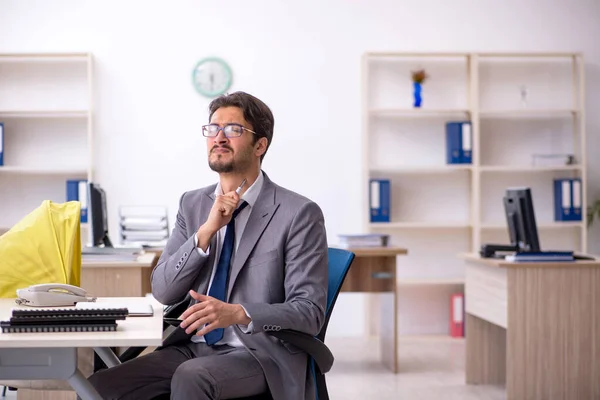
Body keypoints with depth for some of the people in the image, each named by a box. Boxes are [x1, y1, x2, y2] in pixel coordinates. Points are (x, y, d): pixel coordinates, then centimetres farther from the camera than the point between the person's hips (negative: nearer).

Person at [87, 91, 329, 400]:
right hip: (193, 347, 6)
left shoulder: (299, 213, -6)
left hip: (261, 353, -5)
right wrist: (206, 232, -10)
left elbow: (310, 311, -10)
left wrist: (238, 313, -27)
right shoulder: (192, 204, 12)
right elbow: (163, 291, 4)